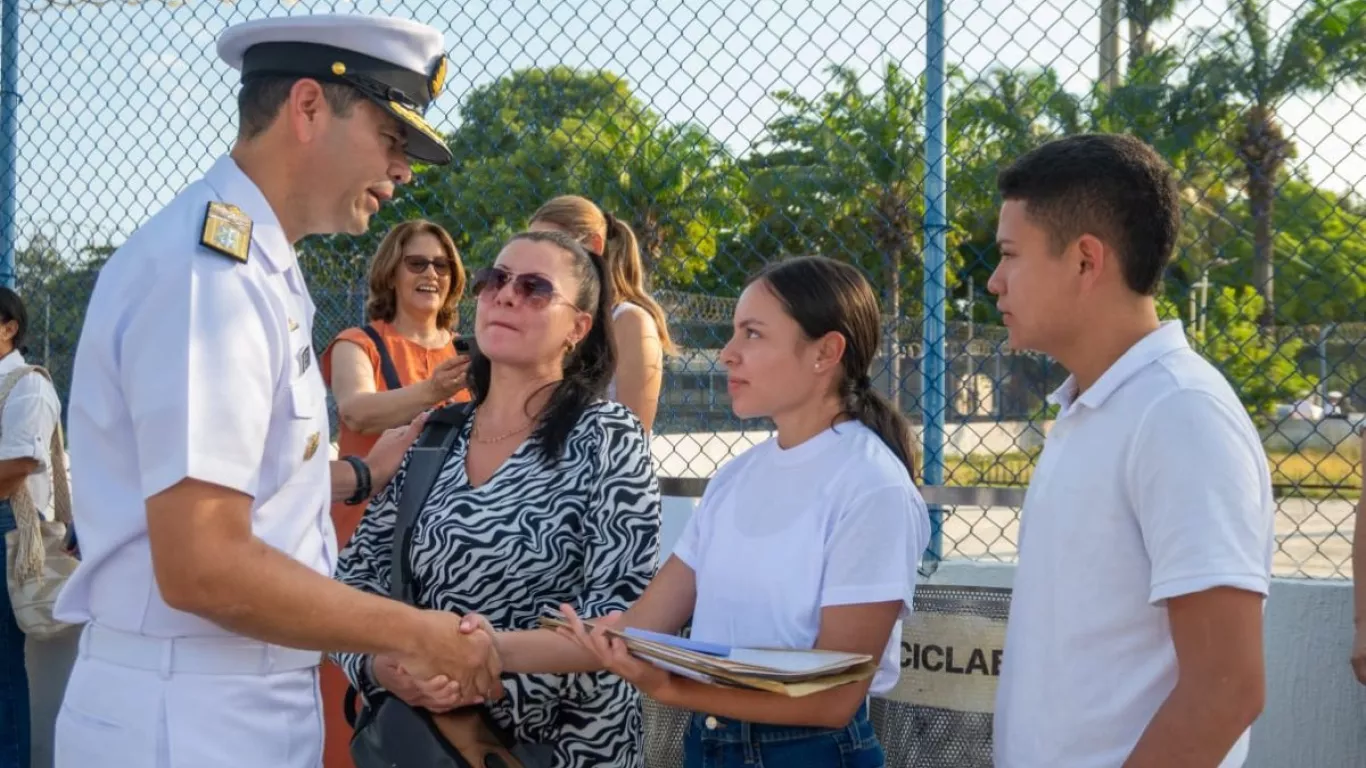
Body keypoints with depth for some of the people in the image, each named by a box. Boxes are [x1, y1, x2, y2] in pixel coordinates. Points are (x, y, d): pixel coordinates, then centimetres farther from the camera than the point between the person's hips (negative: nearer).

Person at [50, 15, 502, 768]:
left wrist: (362, 476, 26)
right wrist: (414, 635, -17)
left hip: (253, 705, 10)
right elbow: (202, 566, -25)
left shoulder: (252, 264, 12)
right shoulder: (208, 268, -20)